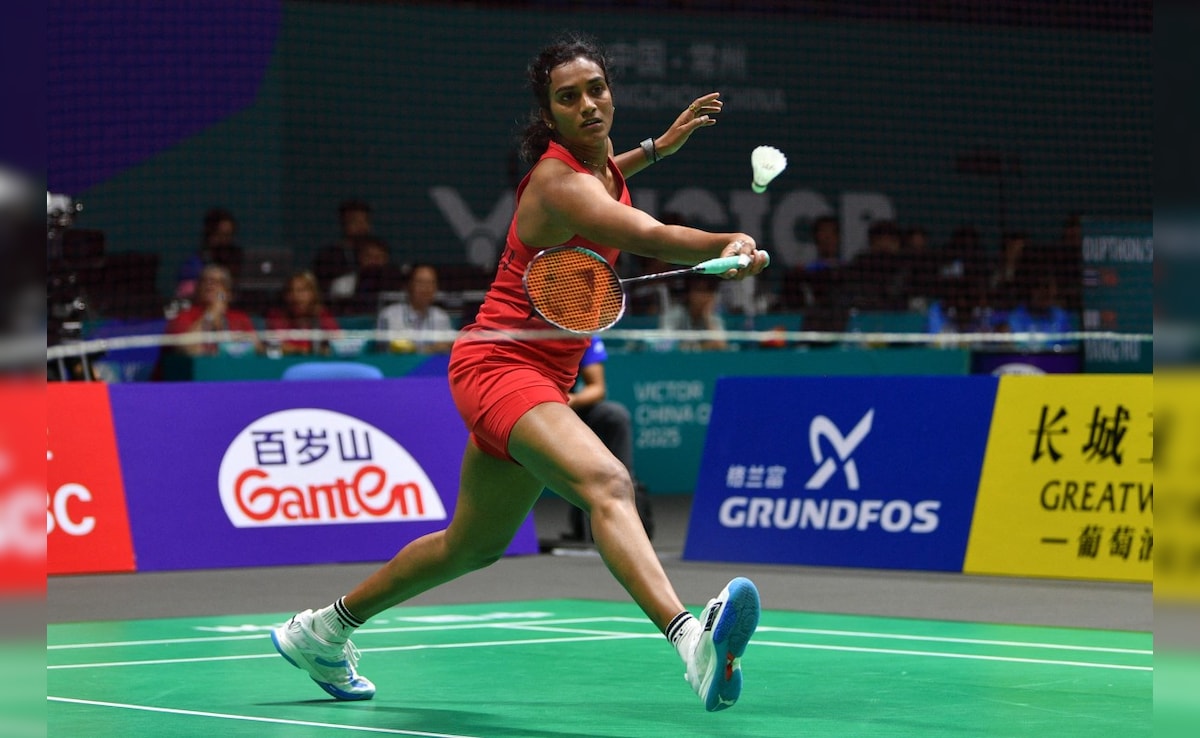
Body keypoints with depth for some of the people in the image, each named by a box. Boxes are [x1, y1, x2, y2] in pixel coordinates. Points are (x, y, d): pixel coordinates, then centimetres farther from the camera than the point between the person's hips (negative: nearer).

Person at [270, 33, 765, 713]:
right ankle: (692, 638, -59)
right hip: (499, 365, -10)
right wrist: (732, 242, -46)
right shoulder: (557, 179, -21)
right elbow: (651, 237, -37)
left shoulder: (603, 164, 7)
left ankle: (324, 630, 41)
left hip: (542, 376, 10)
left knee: (476, 544, 24)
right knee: (607, 484, -35)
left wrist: (660, 145, 29)